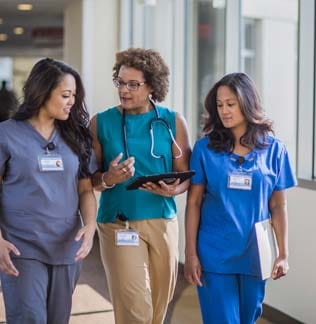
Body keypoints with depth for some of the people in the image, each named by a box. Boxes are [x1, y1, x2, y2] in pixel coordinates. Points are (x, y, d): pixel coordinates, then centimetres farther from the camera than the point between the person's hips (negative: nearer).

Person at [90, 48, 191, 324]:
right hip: (118, 224, -2)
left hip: (163, 222, 2)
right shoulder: (101, 123, 1)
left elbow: (186, 175, 3)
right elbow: (88, 178, 3)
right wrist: (108, 179, -19)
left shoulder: (173, 122, 3)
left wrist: (172, 190, -18)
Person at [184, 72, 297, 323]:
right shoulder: (205, 148, -3)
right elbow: (194, 203, -2)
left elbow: (278, 206, 4)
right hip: (214, 255, -2)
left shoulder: (273, 149, 1)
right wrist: (190, 254, -5)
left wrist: (283, 254, 3)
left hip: (254, 255, 2)